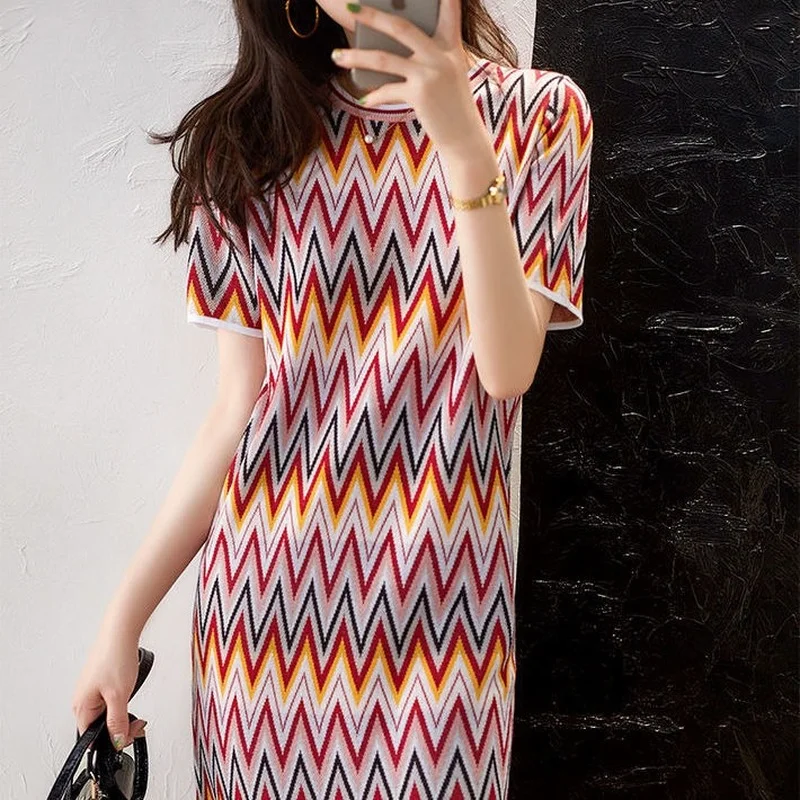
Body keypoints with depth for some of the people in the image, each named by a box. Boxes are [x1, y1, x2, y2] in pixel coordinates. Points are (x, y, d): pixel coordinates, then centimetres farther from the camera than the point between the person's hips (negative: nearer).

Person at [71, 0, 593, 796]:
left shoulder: (536, 110, -2)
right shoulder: (252, 134, 1)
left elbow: (508, 369, -13)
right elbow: (239, 408, 1)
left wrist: (466, 147, -22)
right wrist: (125, 615, 0)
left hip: (436, 585, -1)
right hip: (266, 581, 2)